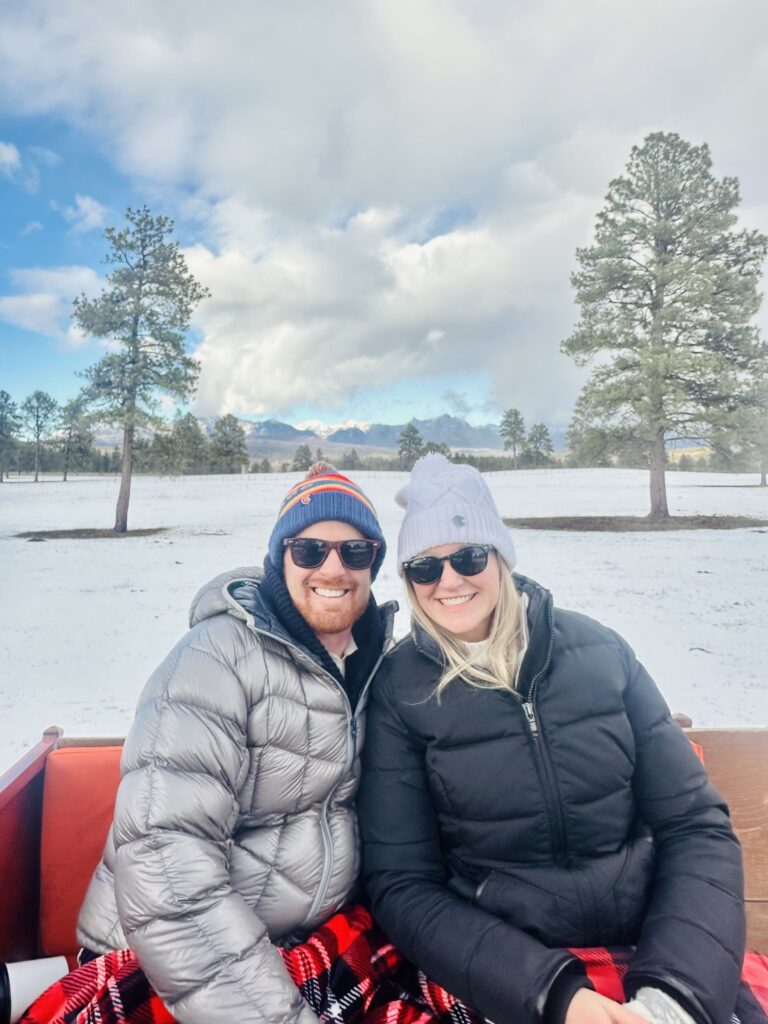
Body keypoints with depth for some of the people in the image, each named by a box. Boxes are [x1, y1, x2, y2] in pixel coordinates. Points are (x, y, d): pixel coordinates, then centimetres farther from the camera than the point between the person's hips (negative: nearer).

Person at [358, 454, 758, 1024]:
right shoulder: (400, 689, -7)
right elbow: (402, 886, -6)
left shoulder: (599, 650, -3)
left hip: (655, 944, 2)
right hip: (506, 972, -1)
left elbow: (696, 824, -1)